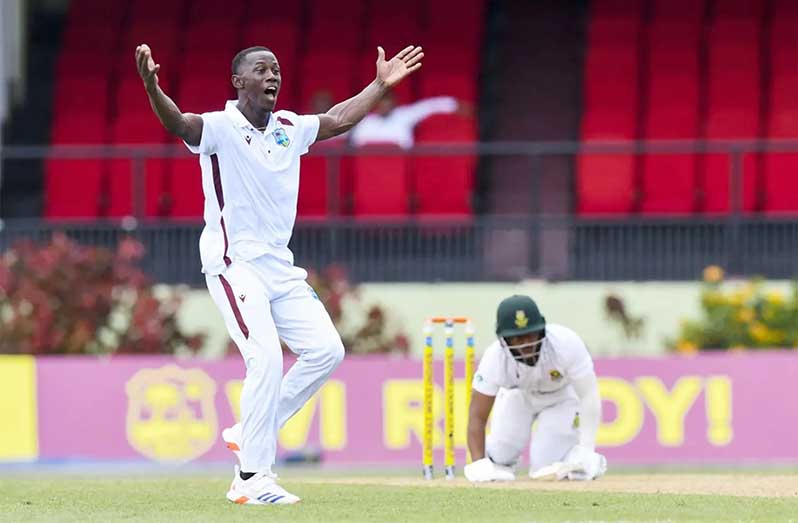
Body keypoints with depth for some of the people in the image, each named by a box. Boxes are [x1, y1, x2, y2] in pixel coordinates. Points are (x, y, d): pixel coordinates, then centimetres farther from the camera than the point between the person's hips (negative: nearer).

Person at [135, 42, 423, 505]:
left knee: (327, 350, 1)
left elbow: (337, 121, 27)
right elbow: (180, 124, -31)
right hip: (233, 264, -8)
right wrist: (152, 87, -50)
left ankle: (251, 432, 14)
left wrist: (381, 85, 28)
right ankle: (252, 480, -14)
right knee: (266, 357, -20)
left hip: (280, 266, 8)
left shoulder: (289, 129, 10)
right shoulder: (220, 128, -11)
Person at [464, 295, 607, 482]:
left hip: (562, 396, -2)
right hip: (518, 396, 2)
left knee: (546, 470, -14)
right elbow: (477, 416, -28)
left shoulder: (566, 343, -38)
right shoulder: (495, 358, -33)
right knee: (501, 457, -11)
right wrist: (478, 464, -40)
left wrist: (586, 449, -33)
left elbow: (589, 396, -29)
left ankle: (592, 461, 16)